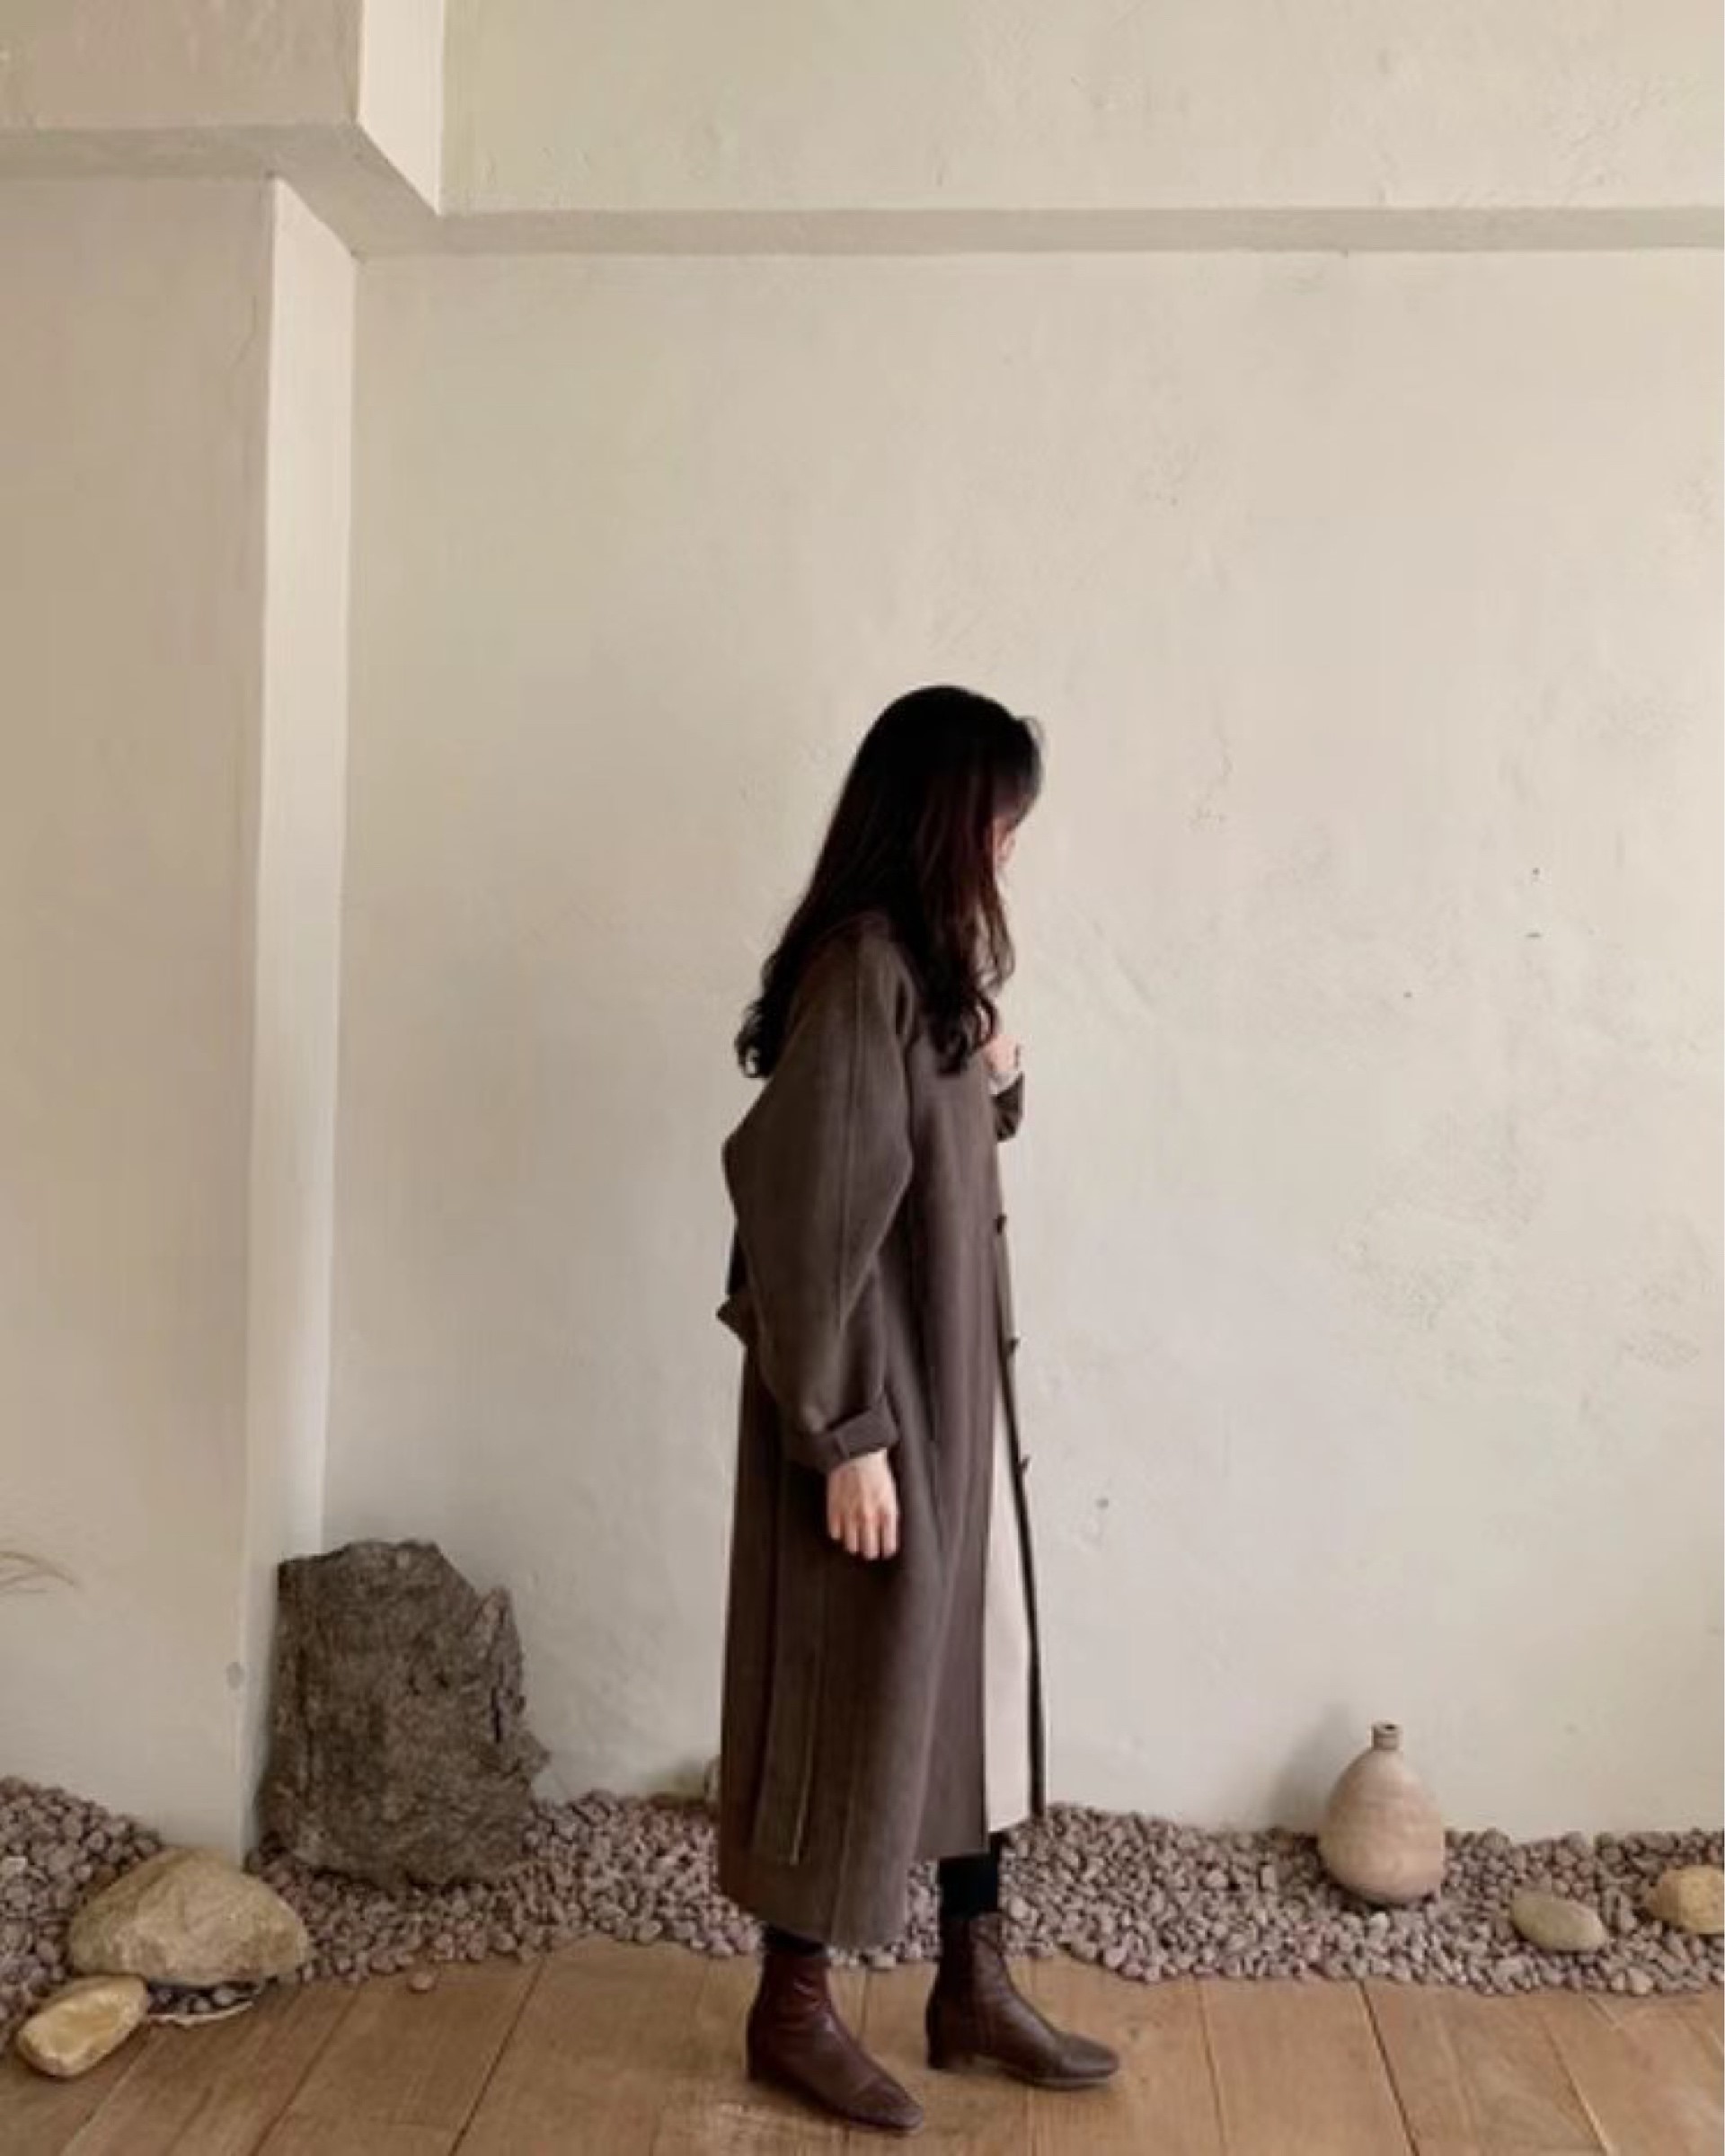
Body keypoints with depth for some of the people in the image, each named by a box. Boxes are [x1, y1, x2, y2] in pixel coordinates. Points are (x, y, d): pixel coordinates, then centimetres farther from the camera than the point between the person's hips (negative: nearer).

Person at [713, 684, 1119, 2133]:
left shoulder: (929, 960, 9)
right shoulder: (862, 971, -21)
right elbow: (813, 1218, -23)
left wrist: (998, 1081, 0)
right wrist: (849, 1433, -21)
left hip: (956, 1389, 9)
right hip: (875, 1403, -9)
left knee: (972, 1674, 16)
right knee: (854, 1694, 4)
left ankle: (974, 1985, 31)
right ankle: (793, 2011, 23)